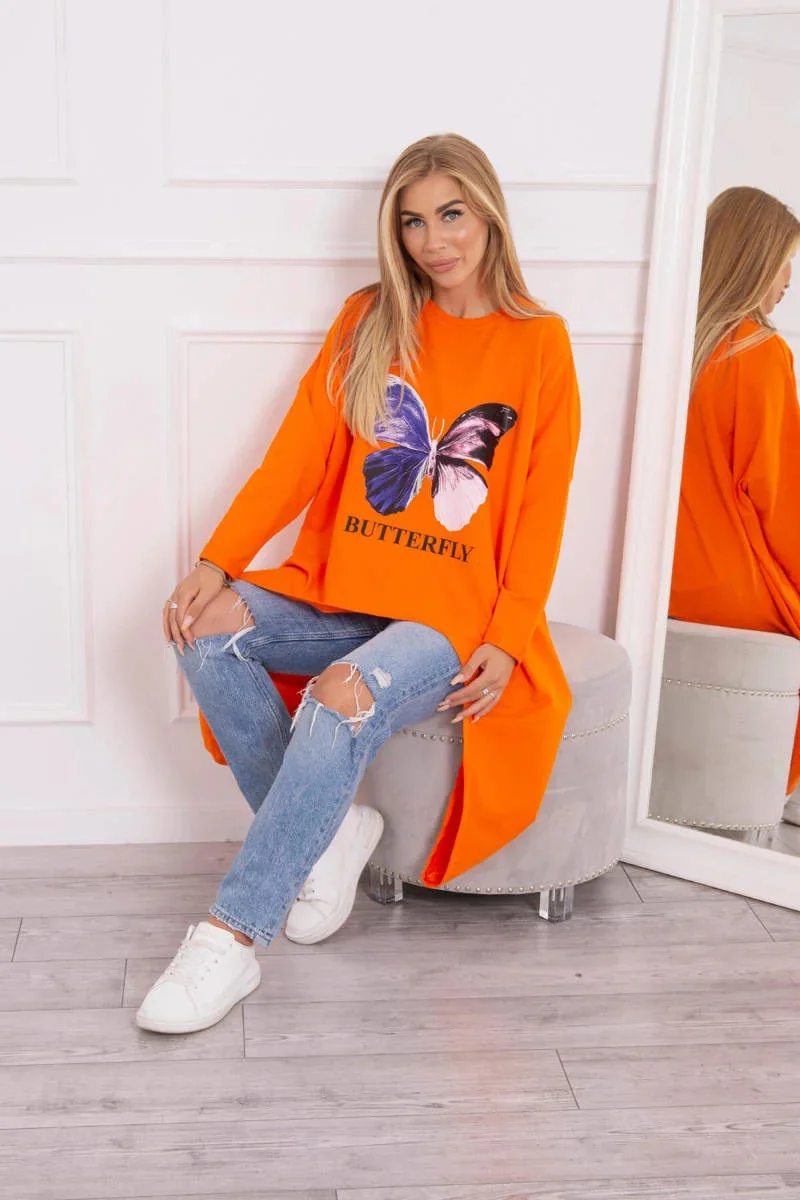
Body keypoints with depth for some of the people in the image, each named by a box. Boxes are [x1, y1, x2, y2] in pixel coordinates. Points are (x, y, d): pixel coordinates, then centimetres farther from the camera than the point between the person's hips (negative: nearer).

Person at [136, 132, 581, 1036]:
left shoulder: (538, 343, 1)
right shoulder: (369, 320, 10)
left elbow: (541, 512, -1)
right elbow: (298, 452, 4)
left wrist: (507, 642, -13)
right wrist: (216, 563, -9)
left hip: (451, 614, -4)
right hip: (341, 591, 4)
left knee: (346, 702, -32)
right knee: (205, 632, -20)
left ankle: (232, 938, -23)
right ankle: (328, 829, -5)